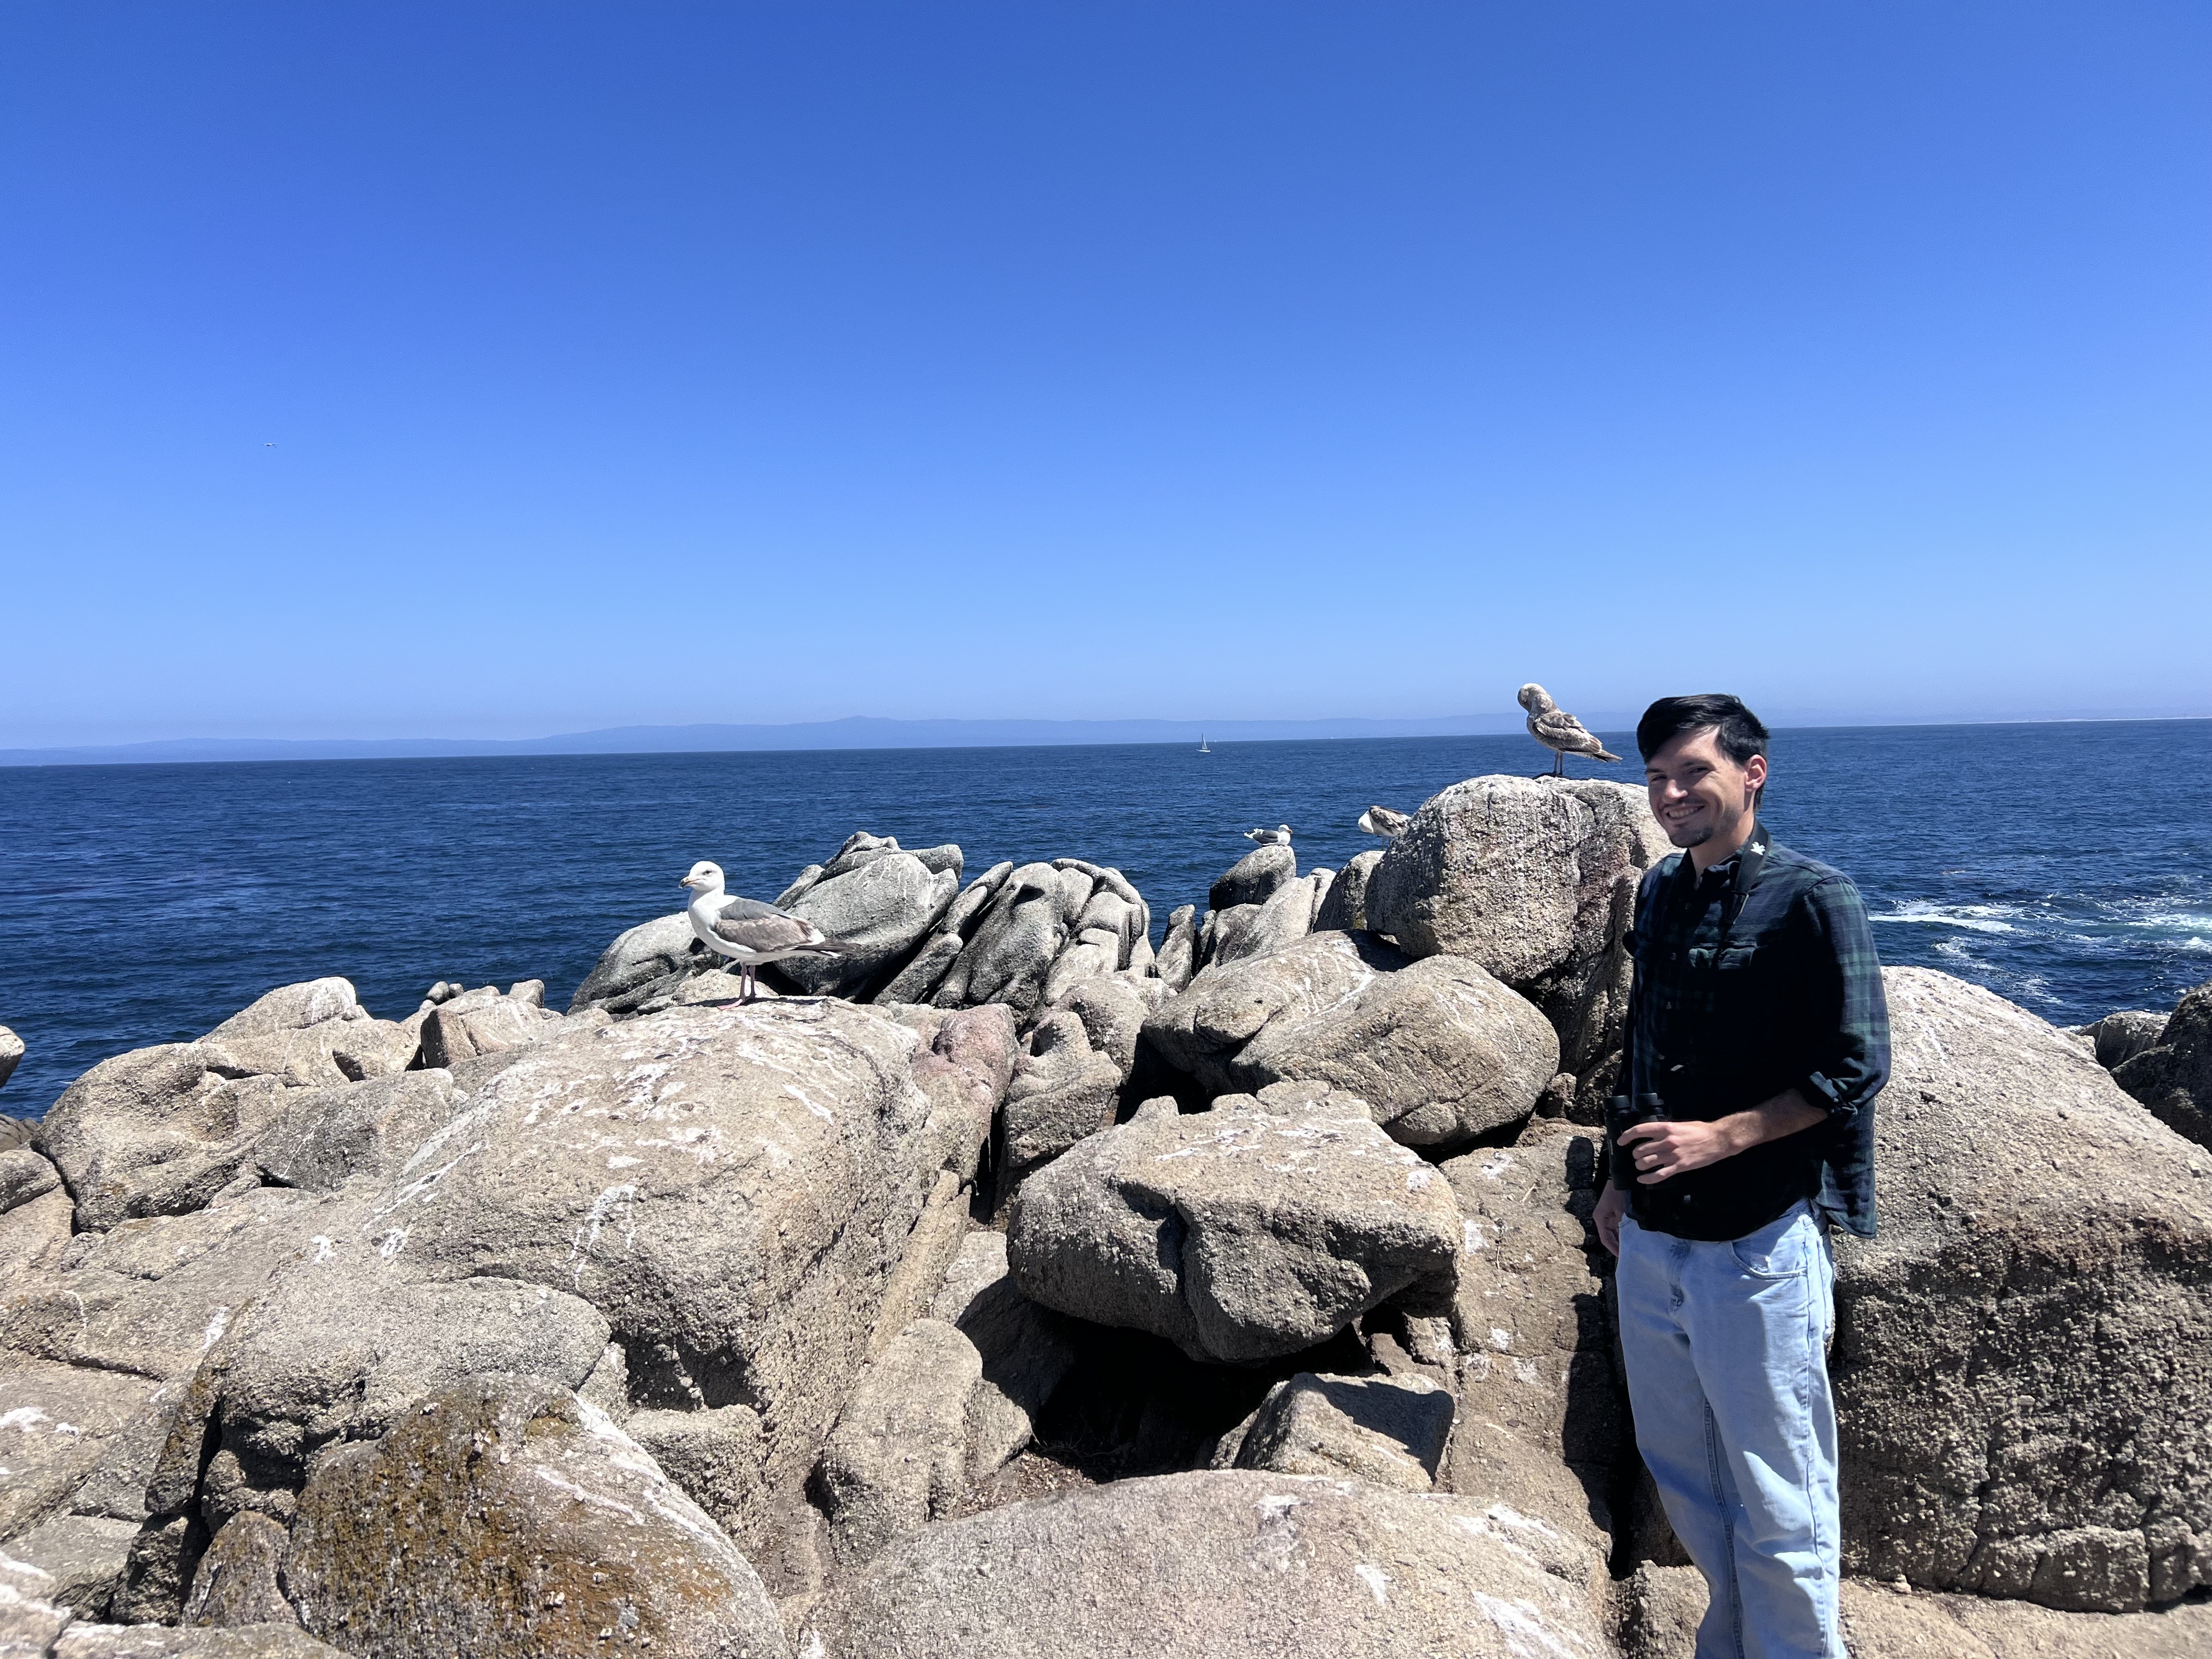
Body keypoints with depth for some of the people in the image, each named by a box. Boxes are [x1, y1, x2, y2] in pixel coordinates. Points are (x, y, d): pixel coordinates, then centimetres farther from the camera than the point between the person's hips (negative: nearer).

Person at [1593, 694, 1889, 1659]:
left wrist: (1717, 1138, -21)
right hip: (1651, 1240, 7)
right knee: (1683, 1480, 20)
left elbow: (1856, 1067, -13)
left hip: (1761, 1245, -6)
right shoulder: (1659, 894, 9)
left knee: (1776, 1497, 7)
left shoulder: (1812, 900, -11)